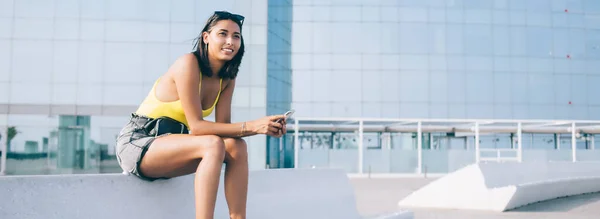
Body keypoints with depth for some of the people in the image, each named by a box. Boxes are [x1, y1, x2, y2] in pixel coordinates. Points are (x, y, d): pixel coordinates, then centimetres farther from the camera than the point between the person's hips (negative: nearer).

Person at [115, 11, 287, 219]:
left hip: (170, 144, 7)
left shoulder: (227, 79, 3)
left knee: (237, 147, -16)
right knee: (213, 145, -30)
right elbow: (196, 125, -23)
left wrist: (265, 127, -19)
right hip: (137, 143, -7)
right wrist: (252, 126, -28)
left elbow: (223, 127, -3)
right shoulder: (188, 64, -20)